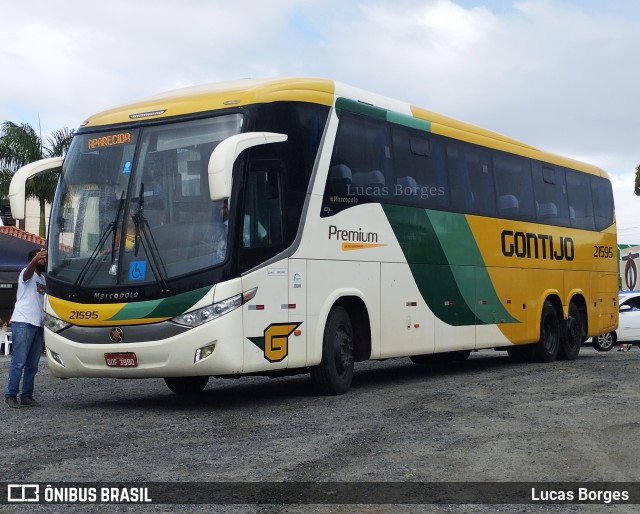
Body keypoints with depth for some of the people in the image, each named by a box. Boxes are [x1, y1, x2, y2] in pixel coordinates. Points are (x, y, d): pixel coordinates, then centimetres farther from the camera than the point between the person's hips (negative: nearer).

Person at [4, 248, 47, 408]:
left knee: (32, 365, 7)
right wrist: (36, 259, -46)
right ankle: (11, 395, -6)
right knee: (19, 362, -10)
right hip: (23, 323, -8)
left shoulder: (44, 278, 23)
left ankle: (26, 396, 11)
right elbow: (29, 270, -27)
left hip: (38, 325, 8)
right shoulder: (27, 273, 0)